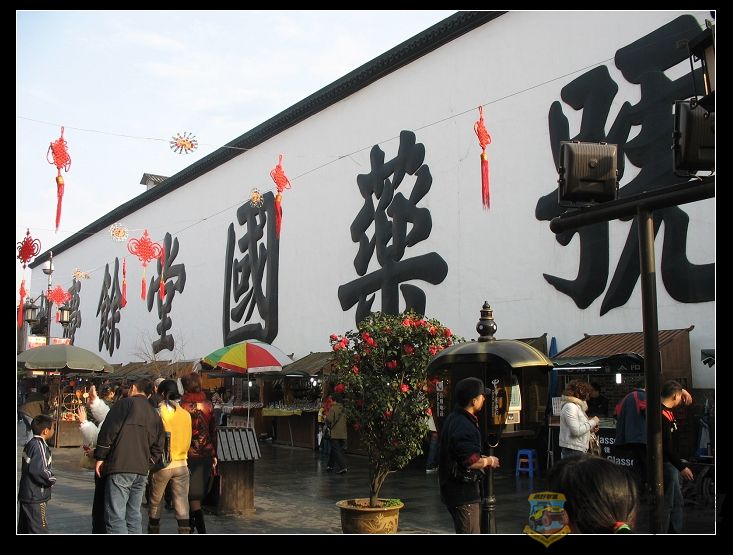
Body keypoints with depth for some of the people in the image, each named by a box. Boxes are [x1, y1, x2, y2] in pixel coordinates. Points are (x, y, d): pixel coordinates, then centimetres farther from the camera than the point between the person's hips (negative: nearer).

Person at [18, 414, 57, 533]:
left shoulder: (30, 444, 12)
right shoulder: (39, 446, -18)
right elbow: (38, 470, -27)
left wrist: (49, 476, 8)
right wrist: (51, 479, -11)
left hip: (26, 495, 10)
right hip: (35, 497, -10)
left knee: (24, 528, 16)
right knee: (39, 529, -6)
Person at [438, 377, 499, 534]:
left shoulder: (453, 419, 9)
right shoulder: (464, 426, -24)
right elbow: (471, 461, -28)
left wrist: (482, 459, 15)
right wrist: (489, 461, -10)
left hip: (454, 489, 10)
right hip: (463, 492, -10)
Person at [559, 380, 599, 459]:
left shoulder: (576, 405, 17)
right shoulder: (570, 406, -16)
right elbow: (576, 431, -22)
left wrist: (590, 428, 10)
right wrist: (592, 422, -12)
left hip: (580, 450, 10)